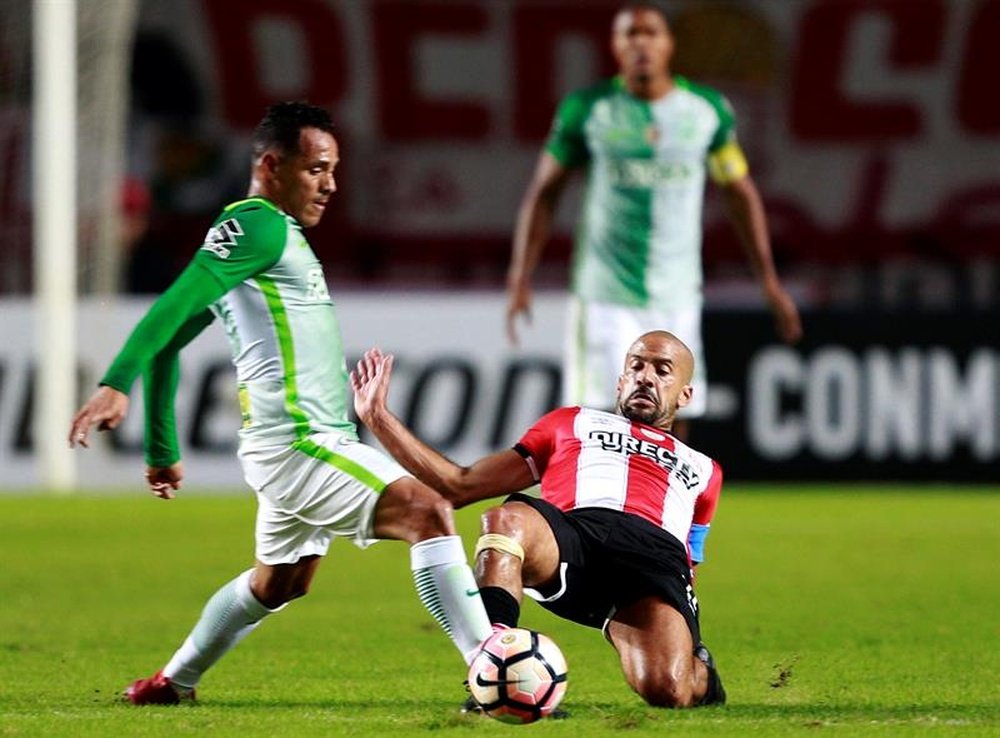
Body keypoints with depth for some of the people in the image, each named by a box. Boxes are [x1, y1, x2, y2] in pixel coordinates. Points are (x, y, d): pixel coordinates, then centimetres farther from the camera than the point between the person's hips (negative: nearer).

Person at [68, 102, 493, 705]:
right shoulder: (260, 225, -9)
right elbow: (172, 308, -21)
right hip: (297, 441, -11)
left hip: (300, 442, 11)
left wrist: (162, 450, 26)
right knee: (429, 512, -22)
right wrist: (117, 384, -32)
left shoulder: (264, 231, 21)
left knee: (280, 582, 26)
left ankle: (173, 682, 38)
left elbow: (168, 342, 25)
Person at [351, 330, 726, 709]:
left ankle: (699, 673, 7)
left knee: (667, 691, -31)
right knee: (505, 520, -38)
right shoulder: (571, 424, 37)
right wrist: (378, 418, 25)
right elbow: (458, 485, 31)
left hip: (654, 558, 0)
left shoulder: (701, 470, 38)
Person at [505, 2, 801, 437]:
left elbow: (739, 193, 13)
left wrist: (769, 281, 9)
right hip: (604, 298, -2)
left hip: (676, 299, 2)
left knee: (671, 428, 3)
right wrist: (520, 278, -4)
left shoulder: (707, 110, 4)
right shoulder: (587, 110, -2)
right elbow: (544, 192, 4)